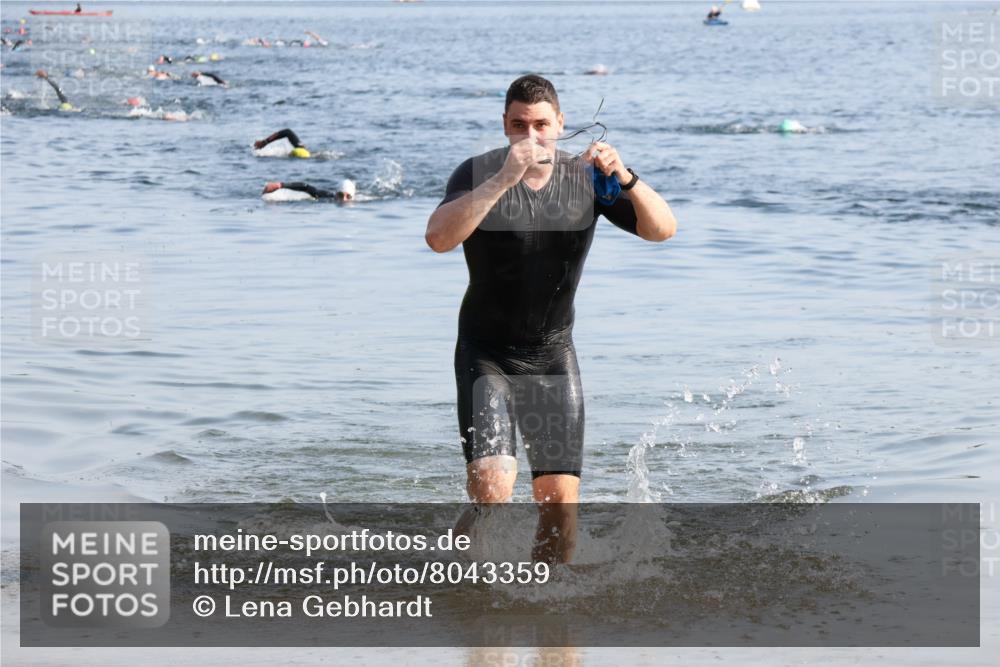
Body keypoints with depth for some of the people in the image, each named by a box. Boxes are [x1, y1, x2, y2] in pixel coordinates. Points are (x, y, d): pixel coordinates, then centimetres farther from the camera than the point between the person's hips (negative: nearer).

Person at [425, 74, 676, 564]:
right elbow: (438, 238, -31)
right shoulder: (479, 174, -13)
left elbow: (662, 229, -9)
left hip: (553, 357, 3)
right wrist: (504, 178, -38)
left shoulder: (585, 177, -3)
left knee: (560, 501, -2)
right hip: (486, 355, -3)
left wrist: (624, 178, -27)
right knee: (492, 493, -19)